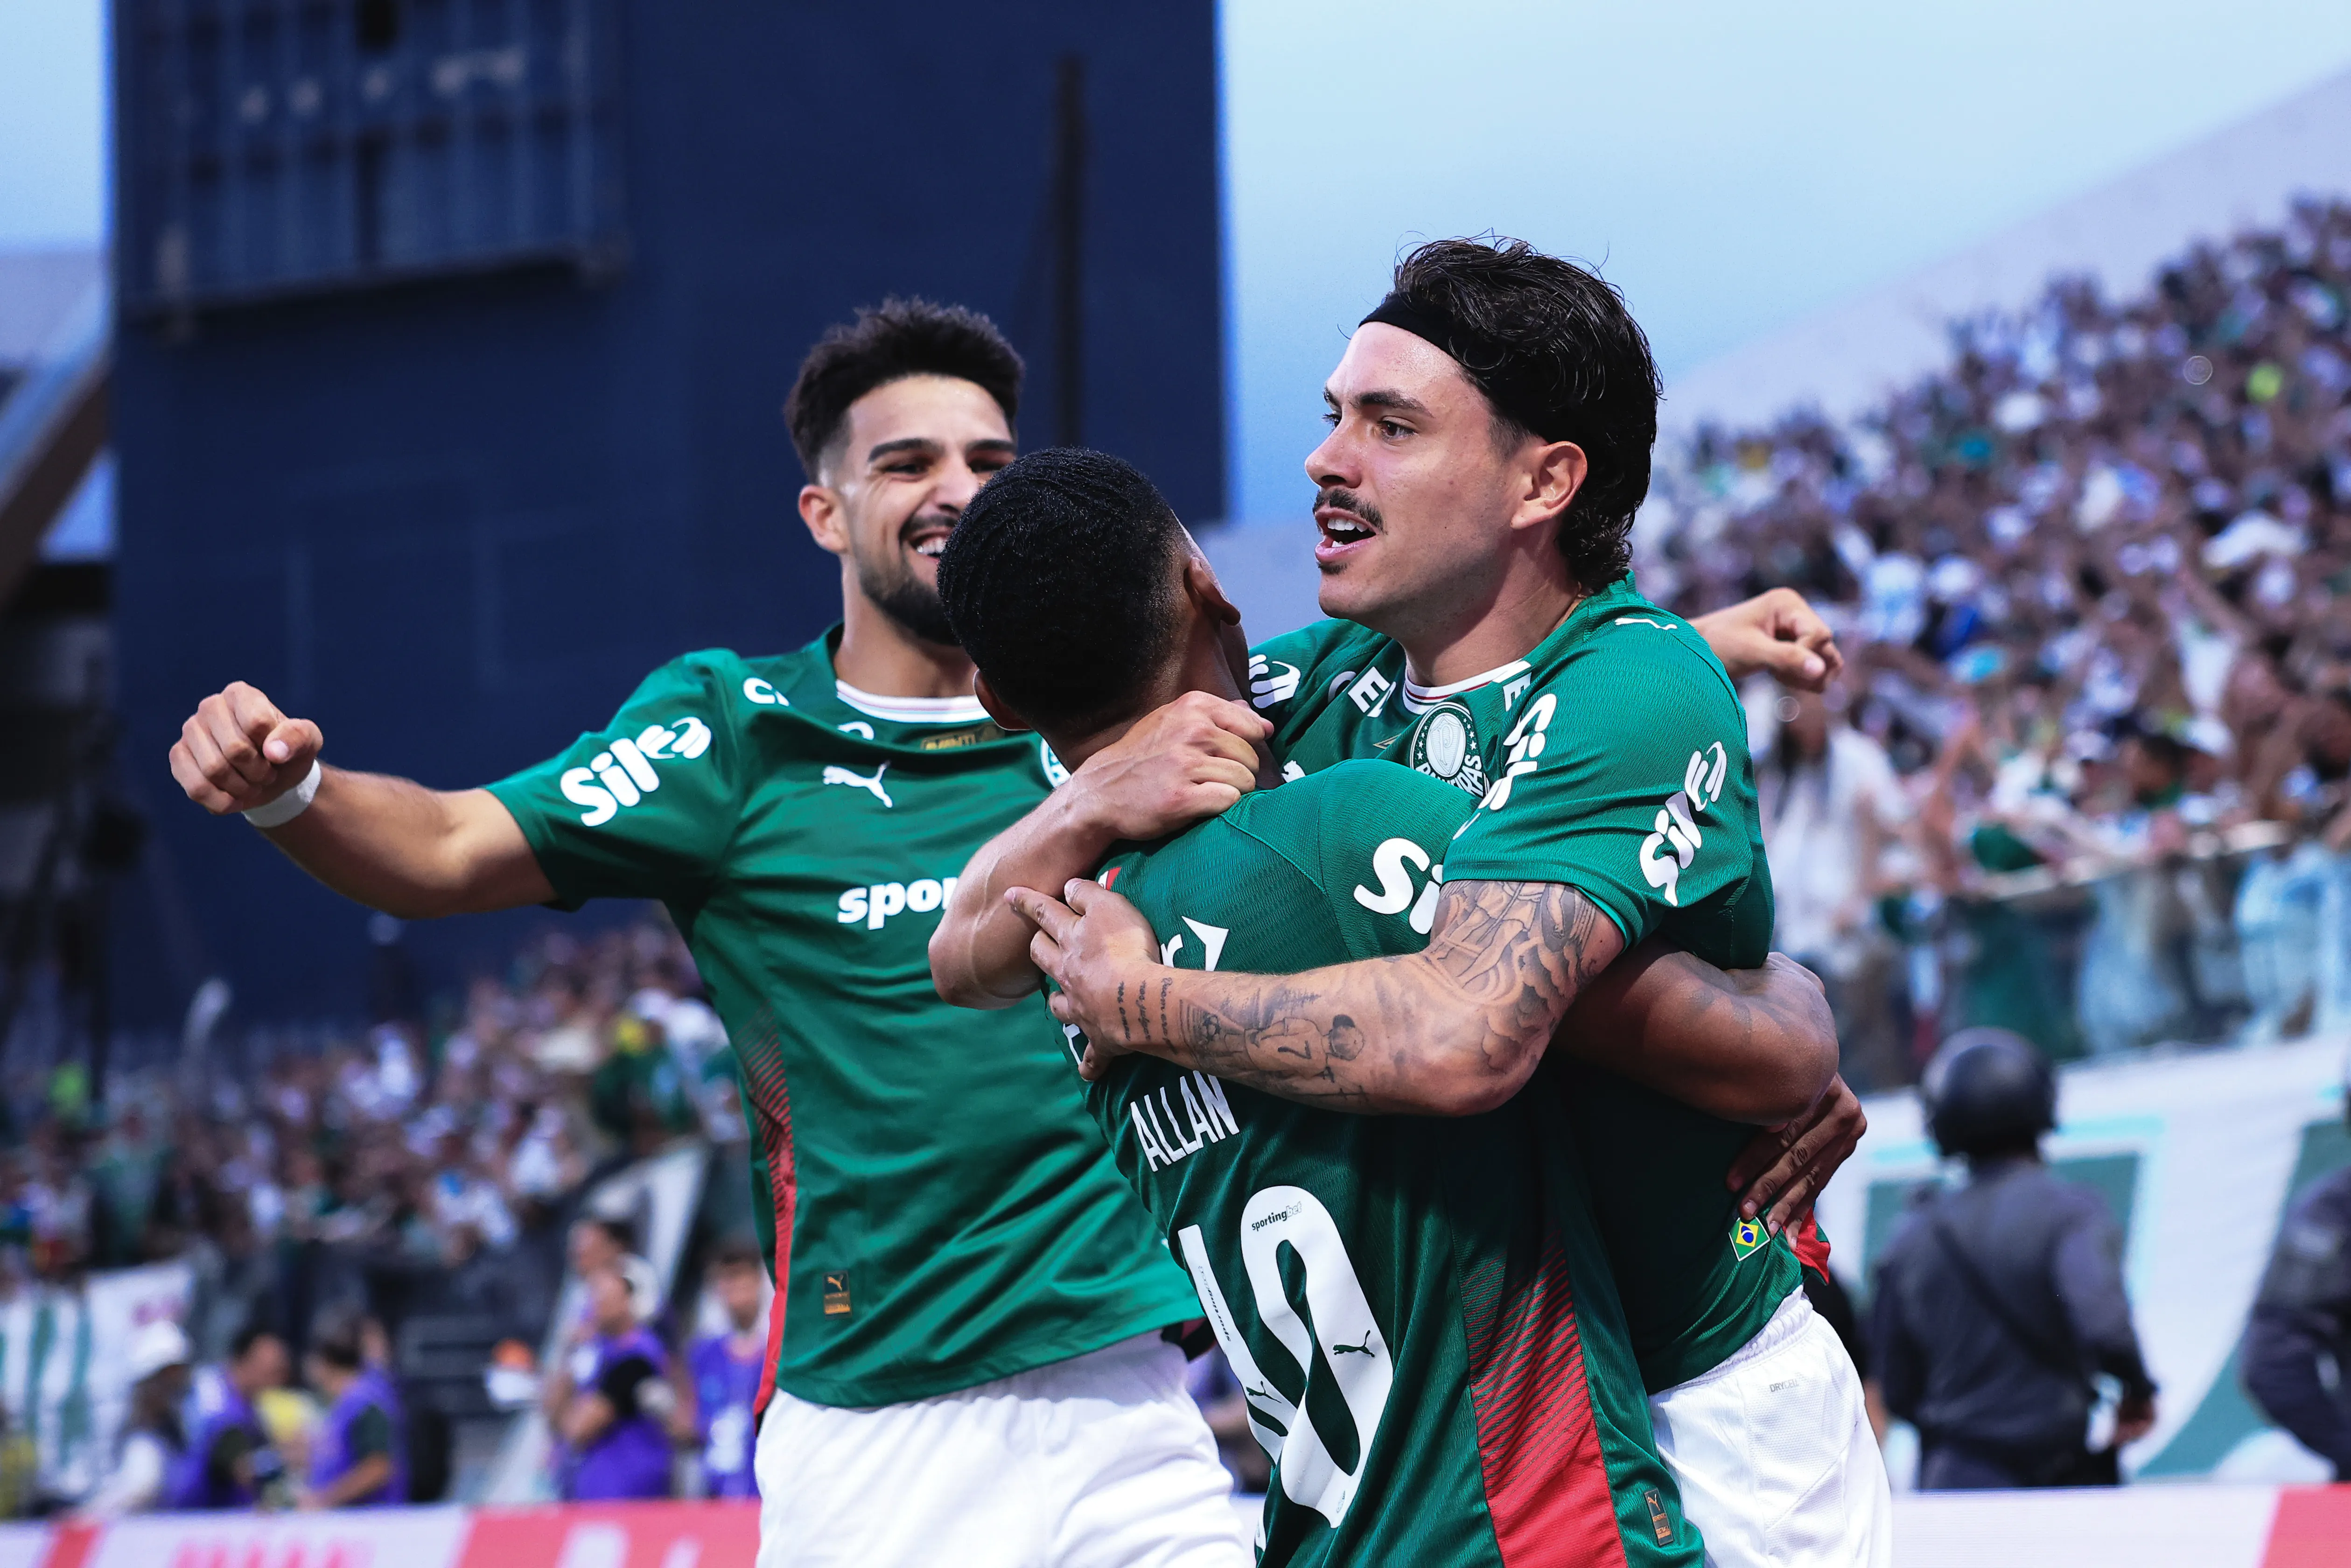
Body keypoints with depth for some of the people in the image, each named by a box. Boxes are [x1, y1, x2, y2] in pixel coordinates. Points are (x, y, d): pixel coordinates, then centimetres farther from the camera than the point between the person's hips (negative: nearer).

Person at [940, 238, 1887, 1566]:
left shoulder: (1640, 698, -22)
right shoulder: (1313, 686, -1)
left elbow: (1463, 1038, -38)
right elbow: (972, 956, 0)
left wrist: (1144, 1003, -23)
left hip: (1703, 1436, -6)